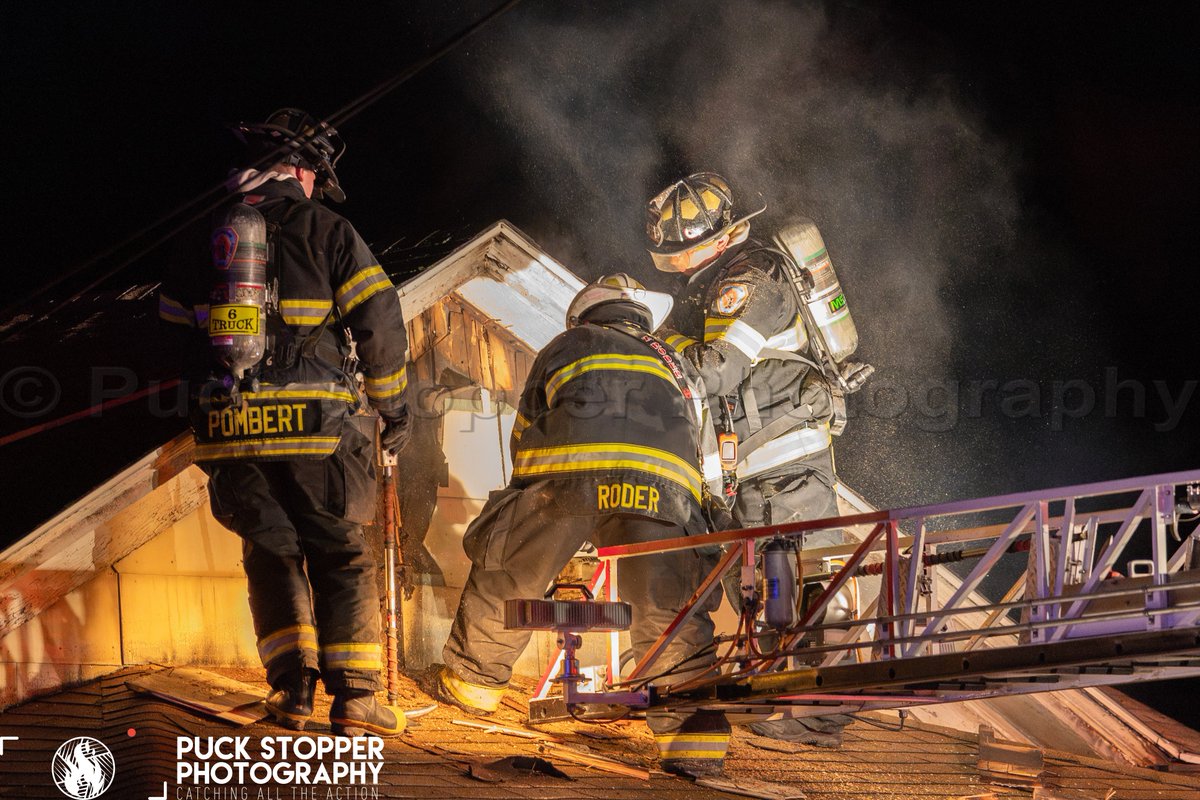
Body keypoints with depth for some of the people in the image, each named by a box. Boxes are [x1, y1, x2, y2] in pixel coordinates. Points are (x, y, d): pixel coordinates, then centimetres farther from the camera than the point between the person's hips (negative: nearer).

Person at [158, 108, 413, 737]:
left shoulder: (211, 239, 12)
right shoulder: (328, 233, 1)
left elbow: (175, 321, 14)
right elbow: (379, 324, -3)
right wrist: (392, 404, 9)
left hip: (230, 425, 3)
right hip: (316, 424, -3)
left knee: (270, 556, 13)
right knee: (341, 556, 5)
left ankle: (291, 686, 0)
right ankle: (353, 695, -2)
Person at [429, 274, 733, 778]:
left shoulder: (564, 347, 34)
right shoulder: (677, 367, 41)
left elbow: (524, 436, 31)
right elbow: (696, 446, 41)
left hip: (566, 470, -1)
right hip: (661, 482, 1)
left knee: (504, 577, 21)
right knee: (670, 615, 9)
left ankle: (471, 681, 34)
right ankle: (695, 741, 1)